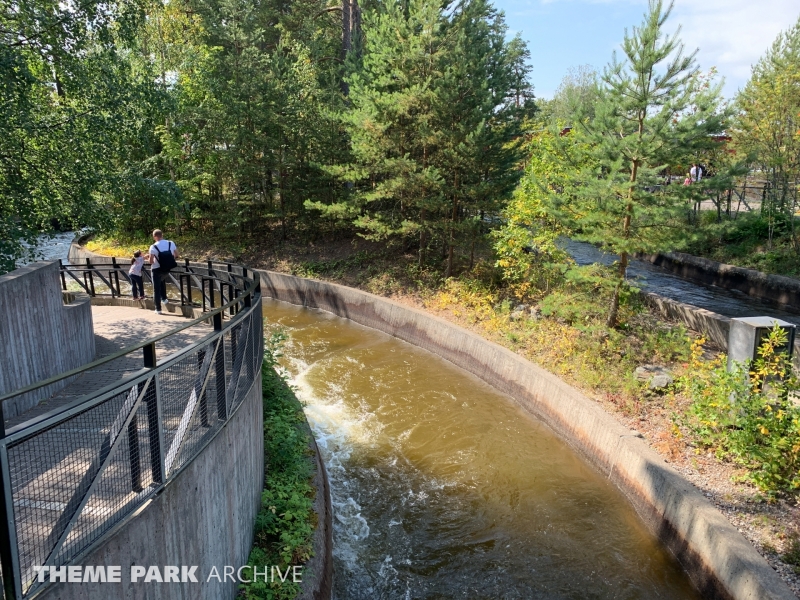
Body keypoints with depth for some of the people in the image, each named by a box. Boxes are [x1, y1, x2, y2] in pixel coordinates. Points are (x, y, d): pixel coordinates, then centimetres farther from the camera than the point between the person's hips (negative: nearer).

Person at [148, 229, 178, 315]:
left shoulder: (153, 247, -17)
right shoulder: (171, 243, -7)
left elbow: (151, 261, -16)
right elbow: (176, 255, 4)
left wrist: (154, 262, 5)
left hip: (157, 269, -4)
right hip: (167, 269, 4)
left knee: (156, 288, 8)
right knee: (162, 281, 35)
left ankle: (158, 309, 11)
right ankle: (164, 298, 31)